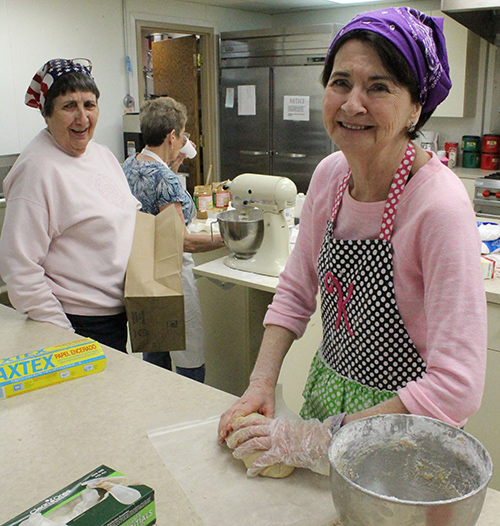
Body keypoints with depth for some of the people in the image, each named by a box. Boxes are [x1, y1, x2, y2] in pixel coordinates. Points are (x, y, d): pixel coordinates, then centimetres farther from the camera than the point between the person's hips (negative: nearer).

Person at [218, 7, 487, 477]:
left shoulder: (440, 208, -28)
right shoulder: (329, 175, -8)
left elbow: (457, 386, -30)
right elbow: (296, 288, 2)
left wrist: (323, 439, -27)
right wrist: (262, 384, -8)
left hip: (400, 423, -5)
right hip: (325, 393, 6)